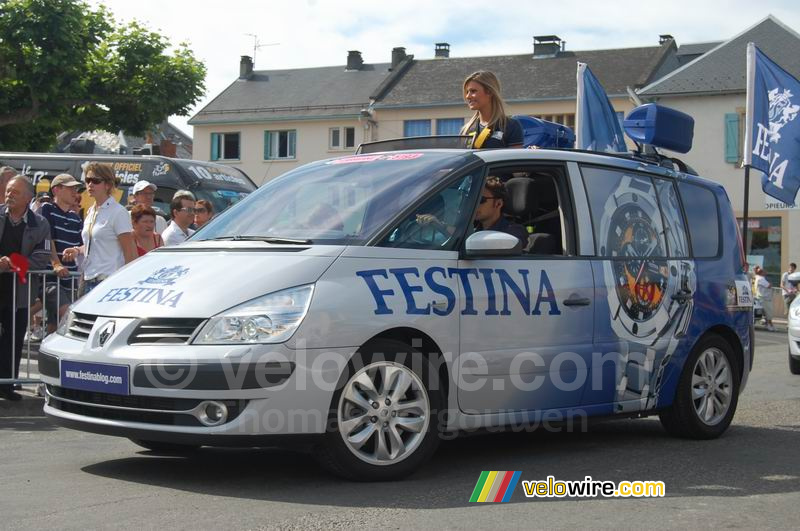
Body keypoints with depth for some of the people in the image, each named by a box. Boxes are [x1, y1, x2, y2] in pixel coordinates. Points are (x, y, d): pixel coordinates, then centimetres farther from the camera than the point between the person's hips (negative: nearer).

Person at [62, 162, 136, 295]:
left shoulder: (118, 213, -9)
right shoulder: (91, 211, 16)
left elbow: (130, 251, -12)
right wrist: (77, 251, 7)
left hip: (108, 281, -8)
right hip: (88, 279, 8)